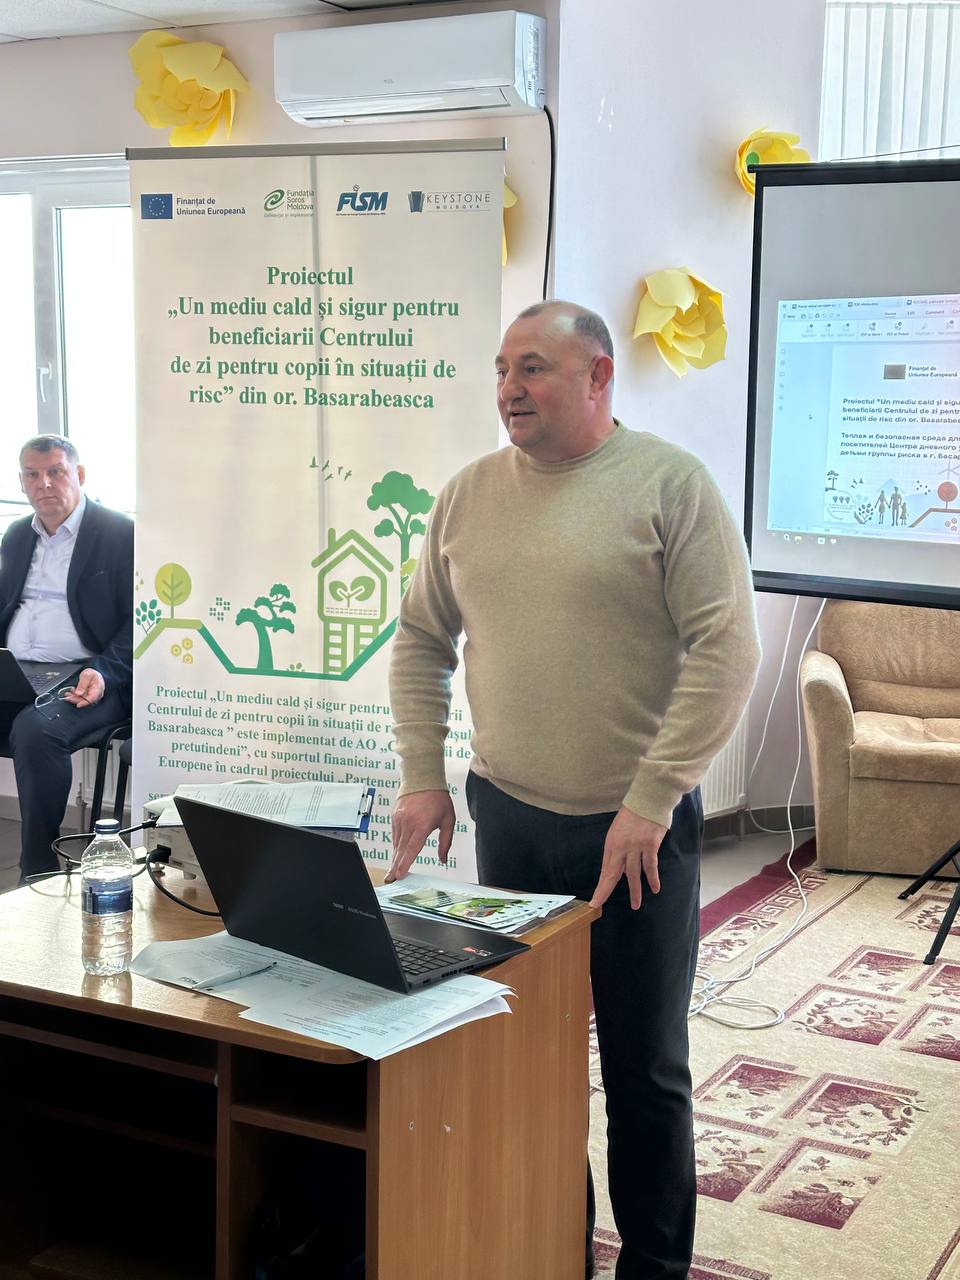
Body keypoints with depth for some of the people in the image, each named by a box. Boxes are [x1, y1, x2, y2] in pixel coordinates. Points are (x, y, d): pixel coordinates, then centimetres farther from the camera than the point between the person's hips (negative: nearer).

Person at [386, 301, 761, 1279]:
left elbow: (726, 649, -13)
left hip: (638, 828, -4)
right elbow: (421, 640, 15)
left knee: (644, 1065, 6)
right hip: (506, 818, 4)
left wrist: (651, 800, -16)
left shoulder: (670, 484, -8)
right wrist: (422, 777, 7)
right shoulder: (469, 493, 7)